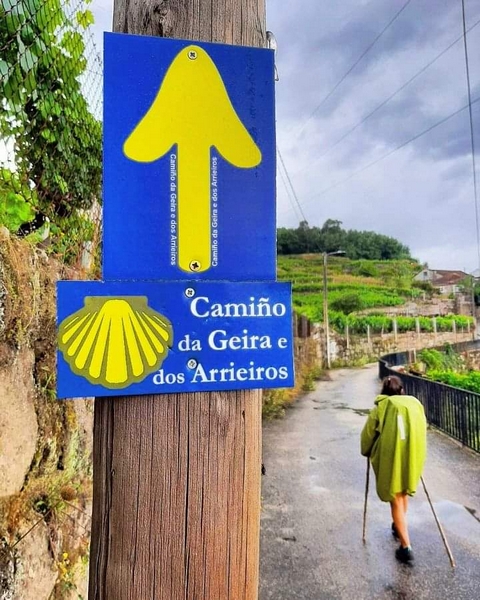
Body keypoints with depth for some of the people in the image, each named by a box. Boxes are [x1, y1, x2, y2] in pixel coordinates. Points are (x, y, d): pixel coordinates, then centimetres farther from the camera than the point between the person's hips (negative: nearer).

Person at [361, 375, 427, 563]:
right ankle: (399, 528, 45)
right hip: (413, 457, 4)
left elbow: (367, 435, 2)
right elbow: (422, 431, 11)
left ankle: (406, 546, 6)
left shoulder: (381, 408, -4)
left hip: (390, 458, -4)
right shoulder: (416, 404, 4)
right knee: (404, 493, 27)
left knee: (396, 500, 9)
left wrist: (367, 453, 21)